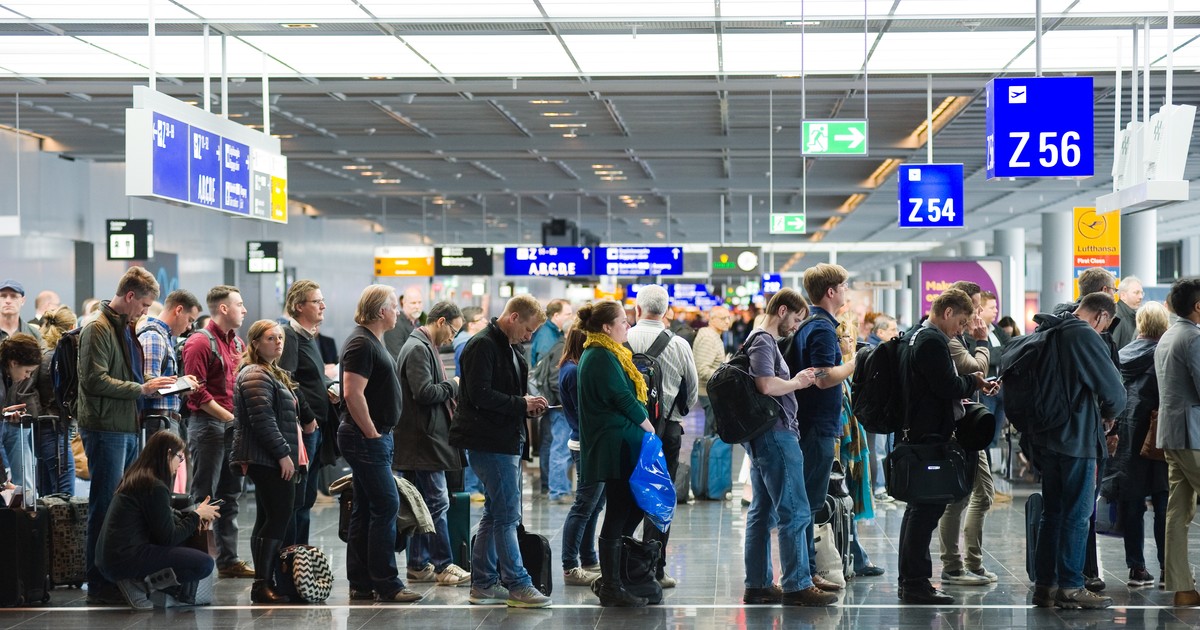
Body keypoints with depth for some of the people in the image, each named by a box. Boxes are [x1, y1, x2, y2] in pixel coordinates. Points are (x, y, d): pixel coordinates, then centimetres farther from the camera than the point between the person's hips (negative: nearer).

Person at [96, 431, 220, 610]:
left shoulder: (135, 477, 14)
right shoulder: (155, 487, -15)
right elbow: (168, 537, -11)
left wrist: (190, 514, 11)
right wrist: (196, 515, 2)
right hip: (125, 559, -10)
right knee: (205, 563, -13)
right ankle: (139, 582, -9)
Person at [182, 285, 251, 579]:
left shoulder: (238, 343, 15)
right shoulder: (200, 343, -10)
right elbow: (197, 391, -16)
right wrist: (229, 416, -15)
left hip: (234, 425, 8)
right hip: (208, 424, -8)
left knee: (230, 495, 11)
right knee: (204, 497, -5)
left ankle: (228, 559, 17)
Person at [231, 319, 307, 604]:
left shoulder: (273, 374, 23)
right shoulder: (255, 376, -11)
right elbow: (263, 420, -19)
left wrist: (290, 456, 24)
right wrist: (283, 454, -18)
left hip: (274, 460, 11)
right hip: (268, 460, -11)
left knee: (268, 519, 10)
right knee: (280, 516, -13)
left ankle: (264, 582, 12)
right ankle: (262, 584, -13)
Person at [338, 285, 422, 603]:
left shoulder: (373, 341, 17)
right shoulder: (361, 344, -16)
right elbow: (353, 393, -24)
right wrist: (372, 434, -19)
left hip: (375, 437, 11)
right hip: (366, 439, -11)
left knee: (366, 510, 11)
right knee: (387, 506, -10)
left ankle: (361, 584, 15)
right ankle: (386, 585, -7)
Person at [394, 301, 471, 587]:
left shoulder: (424, 347, 19)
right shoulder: (418, 349, -14)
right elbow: (425, 392, -23)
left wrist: (450, 391, 10)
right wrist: (453, 385, -9)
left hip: (423, 440, 11)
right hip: (423, 441, -11)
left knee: (423, 504, 12)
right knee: (437, 503, -7)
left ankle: (419, 566, 16)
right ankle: (444, 566, -4)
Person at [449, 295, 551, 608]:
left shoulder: (511, 349, 18)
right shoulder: (483, 346, -13)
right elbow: (480, 395, -21)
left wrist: (529, 405, 7)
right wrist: (521, 404, -17)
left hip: (508, 441, 10)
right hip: (489, 443, -10)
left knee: (495, 513, 13)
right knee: (507, 514, -8)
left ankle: (483, 583, 20)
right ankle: (517, 584, -5)